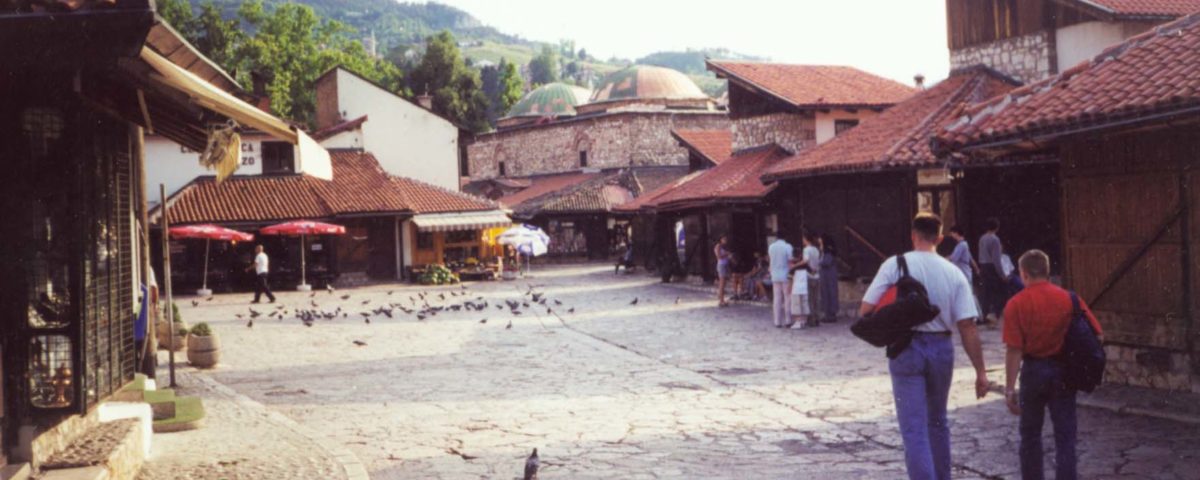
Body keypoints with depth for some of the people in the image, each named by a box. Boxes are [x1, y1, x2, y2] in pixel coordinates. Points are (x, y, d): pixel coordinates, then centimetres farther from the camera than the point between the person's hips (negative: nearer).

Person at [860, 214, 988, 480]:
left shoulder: (895, 265, -7)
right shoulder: (953, 272, -1)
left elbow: (865, 311, -10)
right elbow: (967, 326, -5)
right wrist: (980, 372, -1)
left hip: (906, 348, -3)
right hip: (941, 348, 3)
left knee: (914, 428, -2)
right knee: (937, 421, 23)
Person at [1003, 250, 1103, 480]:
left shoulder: (1016, 304, -10)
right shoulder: (1070, 299, -2)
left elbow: (1014, 350, -14)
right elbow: (1096, 335, -2)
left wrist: (1010, 388, -10)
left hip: (1033, 370, -1)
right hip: (1063, 372, 2)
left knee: (1030, 434, 15)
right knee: (1065, 436, 6)